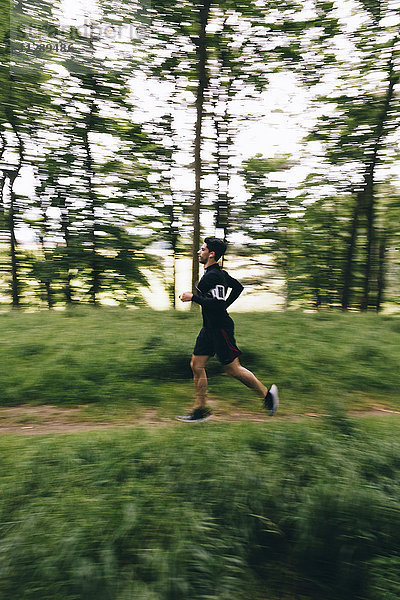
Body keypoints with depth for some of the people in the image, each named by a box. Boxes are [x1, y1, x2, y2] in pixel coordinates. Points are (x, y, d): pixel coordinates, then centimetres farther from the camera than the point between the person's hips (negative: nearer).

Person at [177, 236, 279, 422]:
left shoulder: (213, 276, -19)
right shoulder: (219, 272, 12)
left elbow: (218, 303, -28)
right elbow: (238, 287, 23)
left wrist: (193, 297, -22)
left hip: (220, 328, -10)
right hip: (210, 328, 10)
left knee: (232, 369, 1)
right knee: (196, 365, 8)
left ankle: (267, 394, 19)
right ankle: (201, 409, 17)